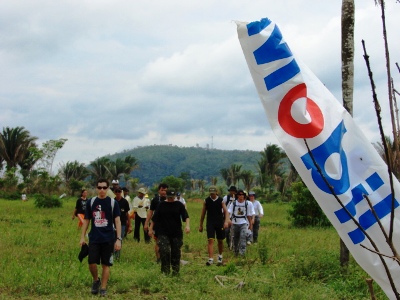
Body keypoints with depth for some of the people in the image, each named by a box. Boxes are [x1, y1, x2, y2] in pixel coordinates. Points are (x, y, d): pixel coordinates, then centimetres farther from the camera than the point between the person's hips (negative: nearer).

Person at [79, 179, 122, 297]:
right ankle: (96, 280, 23)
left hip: (108, 239, -1)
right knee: (92, 263, -6)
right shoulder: (91, 202, 3)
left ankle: (103, 288, 15)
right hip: (94, 239, 1)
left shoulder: (113, 203, -3)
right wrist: (82, 237, 4)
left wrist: (119, 239, -11)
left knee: (106, 264, 4)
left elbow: (117, 221, -4)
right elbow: (86, 220, 9)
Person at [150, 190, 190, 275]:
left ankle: (175, 271, 17)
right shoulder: (161, 205, 7)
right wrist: (151, 229, 8)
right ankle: (165, 271, -4)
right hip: (163, 233, 0)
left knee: (176, 252, 4)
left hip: (176, 233, 0)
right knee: (164, 251, -12)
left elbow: (186, 216, -2)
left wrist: (187, 225, -19)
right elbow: (154, 218, 11)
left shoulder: (179, 205, 5)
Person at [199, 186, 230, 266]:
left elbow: (226, 211, -6)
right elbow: (203, 213, 8)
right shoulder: (206, 201, 1)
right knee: (210, 240, -12)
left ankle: (220, 257, 33)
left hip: (220, 223, 1)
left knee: (220, 241, 11)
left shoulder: (221, 200, -2)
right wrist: (201, 225, 10)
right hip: (210, 223, 0)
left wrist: (226, 221, -22)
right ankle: (210, 259, -16)